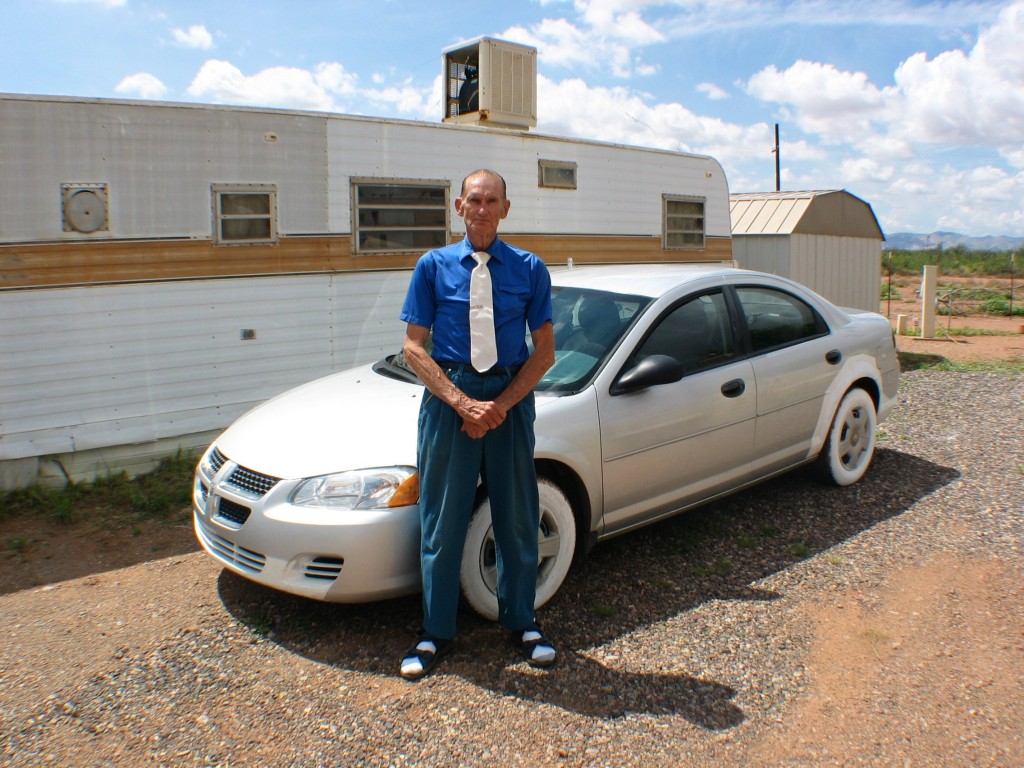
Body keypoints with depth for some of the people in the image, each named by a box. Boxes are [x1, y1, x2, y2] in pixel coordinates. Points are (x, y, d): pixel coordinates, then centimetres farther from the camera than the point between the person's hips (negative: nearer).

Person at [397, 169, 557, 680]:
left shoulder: (529, 269, 4)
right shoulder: (433, 266, 2)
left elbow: (544, 351, 3)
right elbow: (414, 348, -1)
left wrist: (501, 404, -11)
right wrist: (462, 402, -13)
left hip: (512, 397, 1)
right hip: (447, 396, -1)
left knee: (517, 515, 10)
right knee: (443, 517, 5)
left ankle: (521, 622, 29)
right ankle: (436, 631, 21)